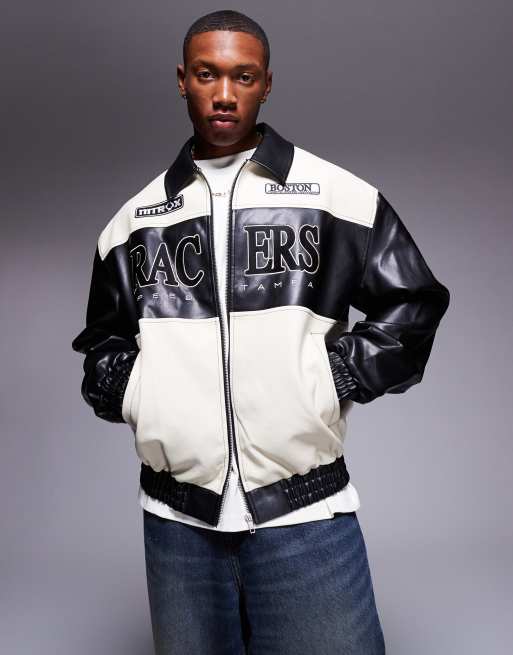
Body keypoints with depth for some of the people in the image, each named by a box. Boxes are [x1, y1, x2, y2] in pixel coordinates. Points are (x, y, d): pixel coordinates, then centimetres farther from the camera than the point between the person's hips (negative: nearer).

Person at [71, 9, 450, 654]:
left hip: (306, 515, -2)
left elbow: (414, 303, 5)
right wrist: (126, 391, 2)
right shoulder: (135, 218, 10)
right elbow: (103, 336, 20)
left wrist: (336, 377, -7)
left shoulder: (339, 196, 1)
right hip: (175, 523, 3)